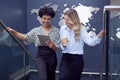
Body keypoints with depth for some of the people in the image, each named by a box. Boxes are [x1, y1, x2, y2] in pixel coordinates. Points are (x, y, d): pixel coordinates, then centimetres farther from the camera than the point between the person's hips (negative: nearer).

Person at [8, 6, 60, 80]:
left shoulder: (56, 30, 0)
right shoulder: (36, 30, 2)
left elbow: (57, 48, -1)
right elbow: (25, 37, -11)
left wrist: (52, 46, -24)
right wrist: (14, 32, -25)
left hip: (51, 57, 1)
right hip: (40, 57, -1)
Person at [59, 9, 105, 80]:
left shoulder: (81, 29, -6)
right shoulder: (63, 29, 5)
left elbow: (90, 42, -19)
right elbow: (62, 47, 10)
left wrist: (99, 36, -36)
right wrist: (63, 45, -13)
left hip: (77, 59, -2)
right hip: (66, 58, 2)